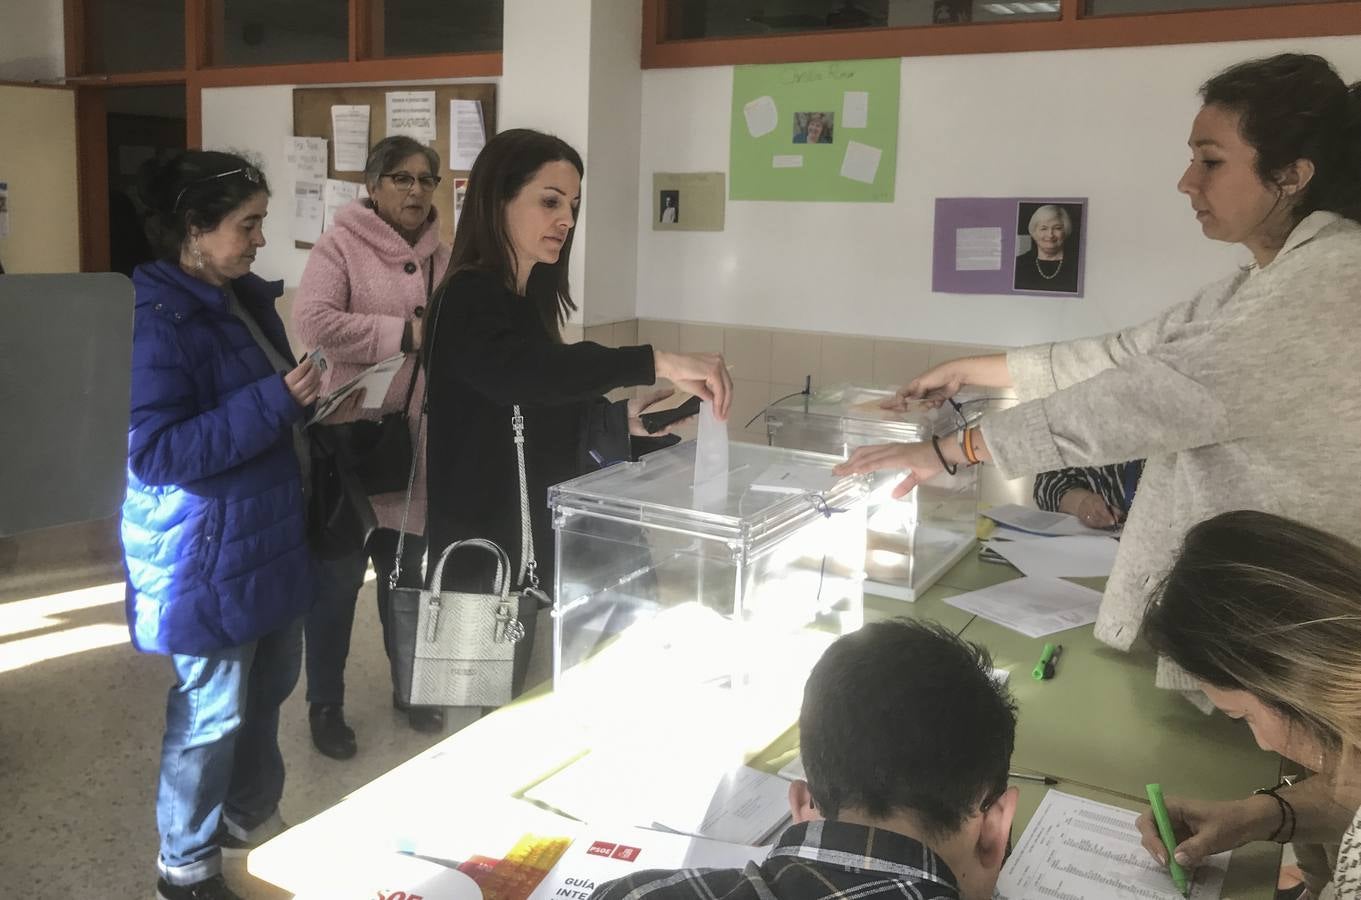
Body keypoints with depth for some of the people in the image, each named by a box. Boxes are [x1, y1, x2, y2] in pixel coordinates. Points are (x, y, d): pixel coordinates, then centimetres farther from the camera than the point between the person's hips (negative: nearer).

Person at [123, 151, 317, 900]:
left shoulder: (244, 299, 7)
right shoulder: (156, 323, -20)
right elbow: (153, 452, -25)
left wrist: (311, 404, 2)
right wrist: (276, 400, -28)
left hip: (267, 538, 9)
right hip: (208, 556, -8)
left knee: (266, 691, 21)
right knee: (211, 712, 6)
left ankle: (251, 817, 42)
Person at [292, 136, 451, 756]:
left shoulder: (441, 257, 9)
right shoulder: (341, 245, -8)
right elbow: (312, 321, -22)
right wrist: (404, 333, -22)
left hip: (417, 444, 5)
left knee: (407, 572, 18)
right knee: (338, 578, 7)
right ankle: (325, 704, 24)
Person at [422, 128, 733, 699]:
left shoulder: (531, 299, 11)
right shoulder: (468, 298, -16)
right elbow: (521, 371, -37)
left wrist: (624, 418, -4)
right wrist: (657, 362, -44)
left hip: (527, 543, 8)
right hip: (482, 547, -8)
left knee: (510, 699, 18)